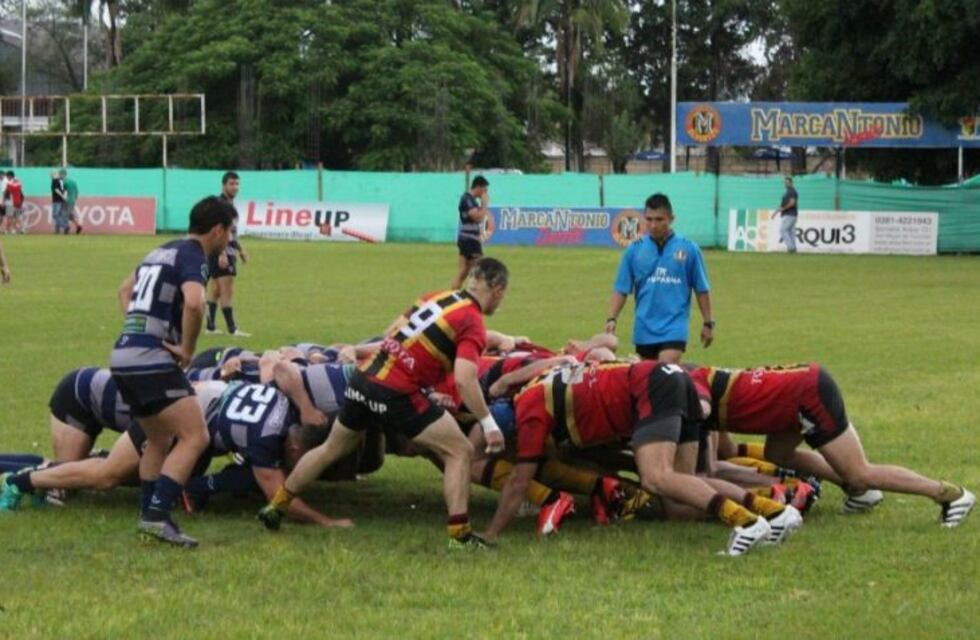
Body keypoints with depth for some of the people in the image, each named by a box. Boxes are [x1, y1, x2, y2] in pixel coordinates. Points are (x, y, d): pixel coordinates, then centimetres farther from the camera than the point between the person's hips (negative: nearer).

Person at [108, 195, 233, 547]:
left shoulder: (162, 251, 20)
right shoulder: (193, 256, -8)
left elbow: (125, 290, 36)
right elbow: (193, 303, -28)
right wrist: (187, 349, -14)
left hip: (124, 356, 9)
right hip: (152, 362, -9)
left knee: (159, 440, 23)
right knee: (195, 437, -11)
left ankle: (149, 515, 23)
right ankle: (158, 515, -19)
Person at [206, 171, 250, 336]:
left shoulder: (230, 204, 16)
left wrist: (241, 250, 27)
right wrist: (221, 254, -28)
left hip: (229, 252, 10)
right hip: (222, 252, -10)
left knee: (215, 289, 13)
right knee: (227, 290, -11)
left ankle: (210, 326, 18)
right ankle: (232, 329, -12)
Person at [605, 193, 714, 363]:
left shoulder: (688, 249, -3)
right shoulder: (634, 250, 1)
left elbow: (702, 290, 4)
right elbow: (621, 290, 4)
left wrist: (708, 323, 7)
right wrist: (612, 319, -7)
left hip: (674, 326, -3)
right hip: (644, 328, 3)